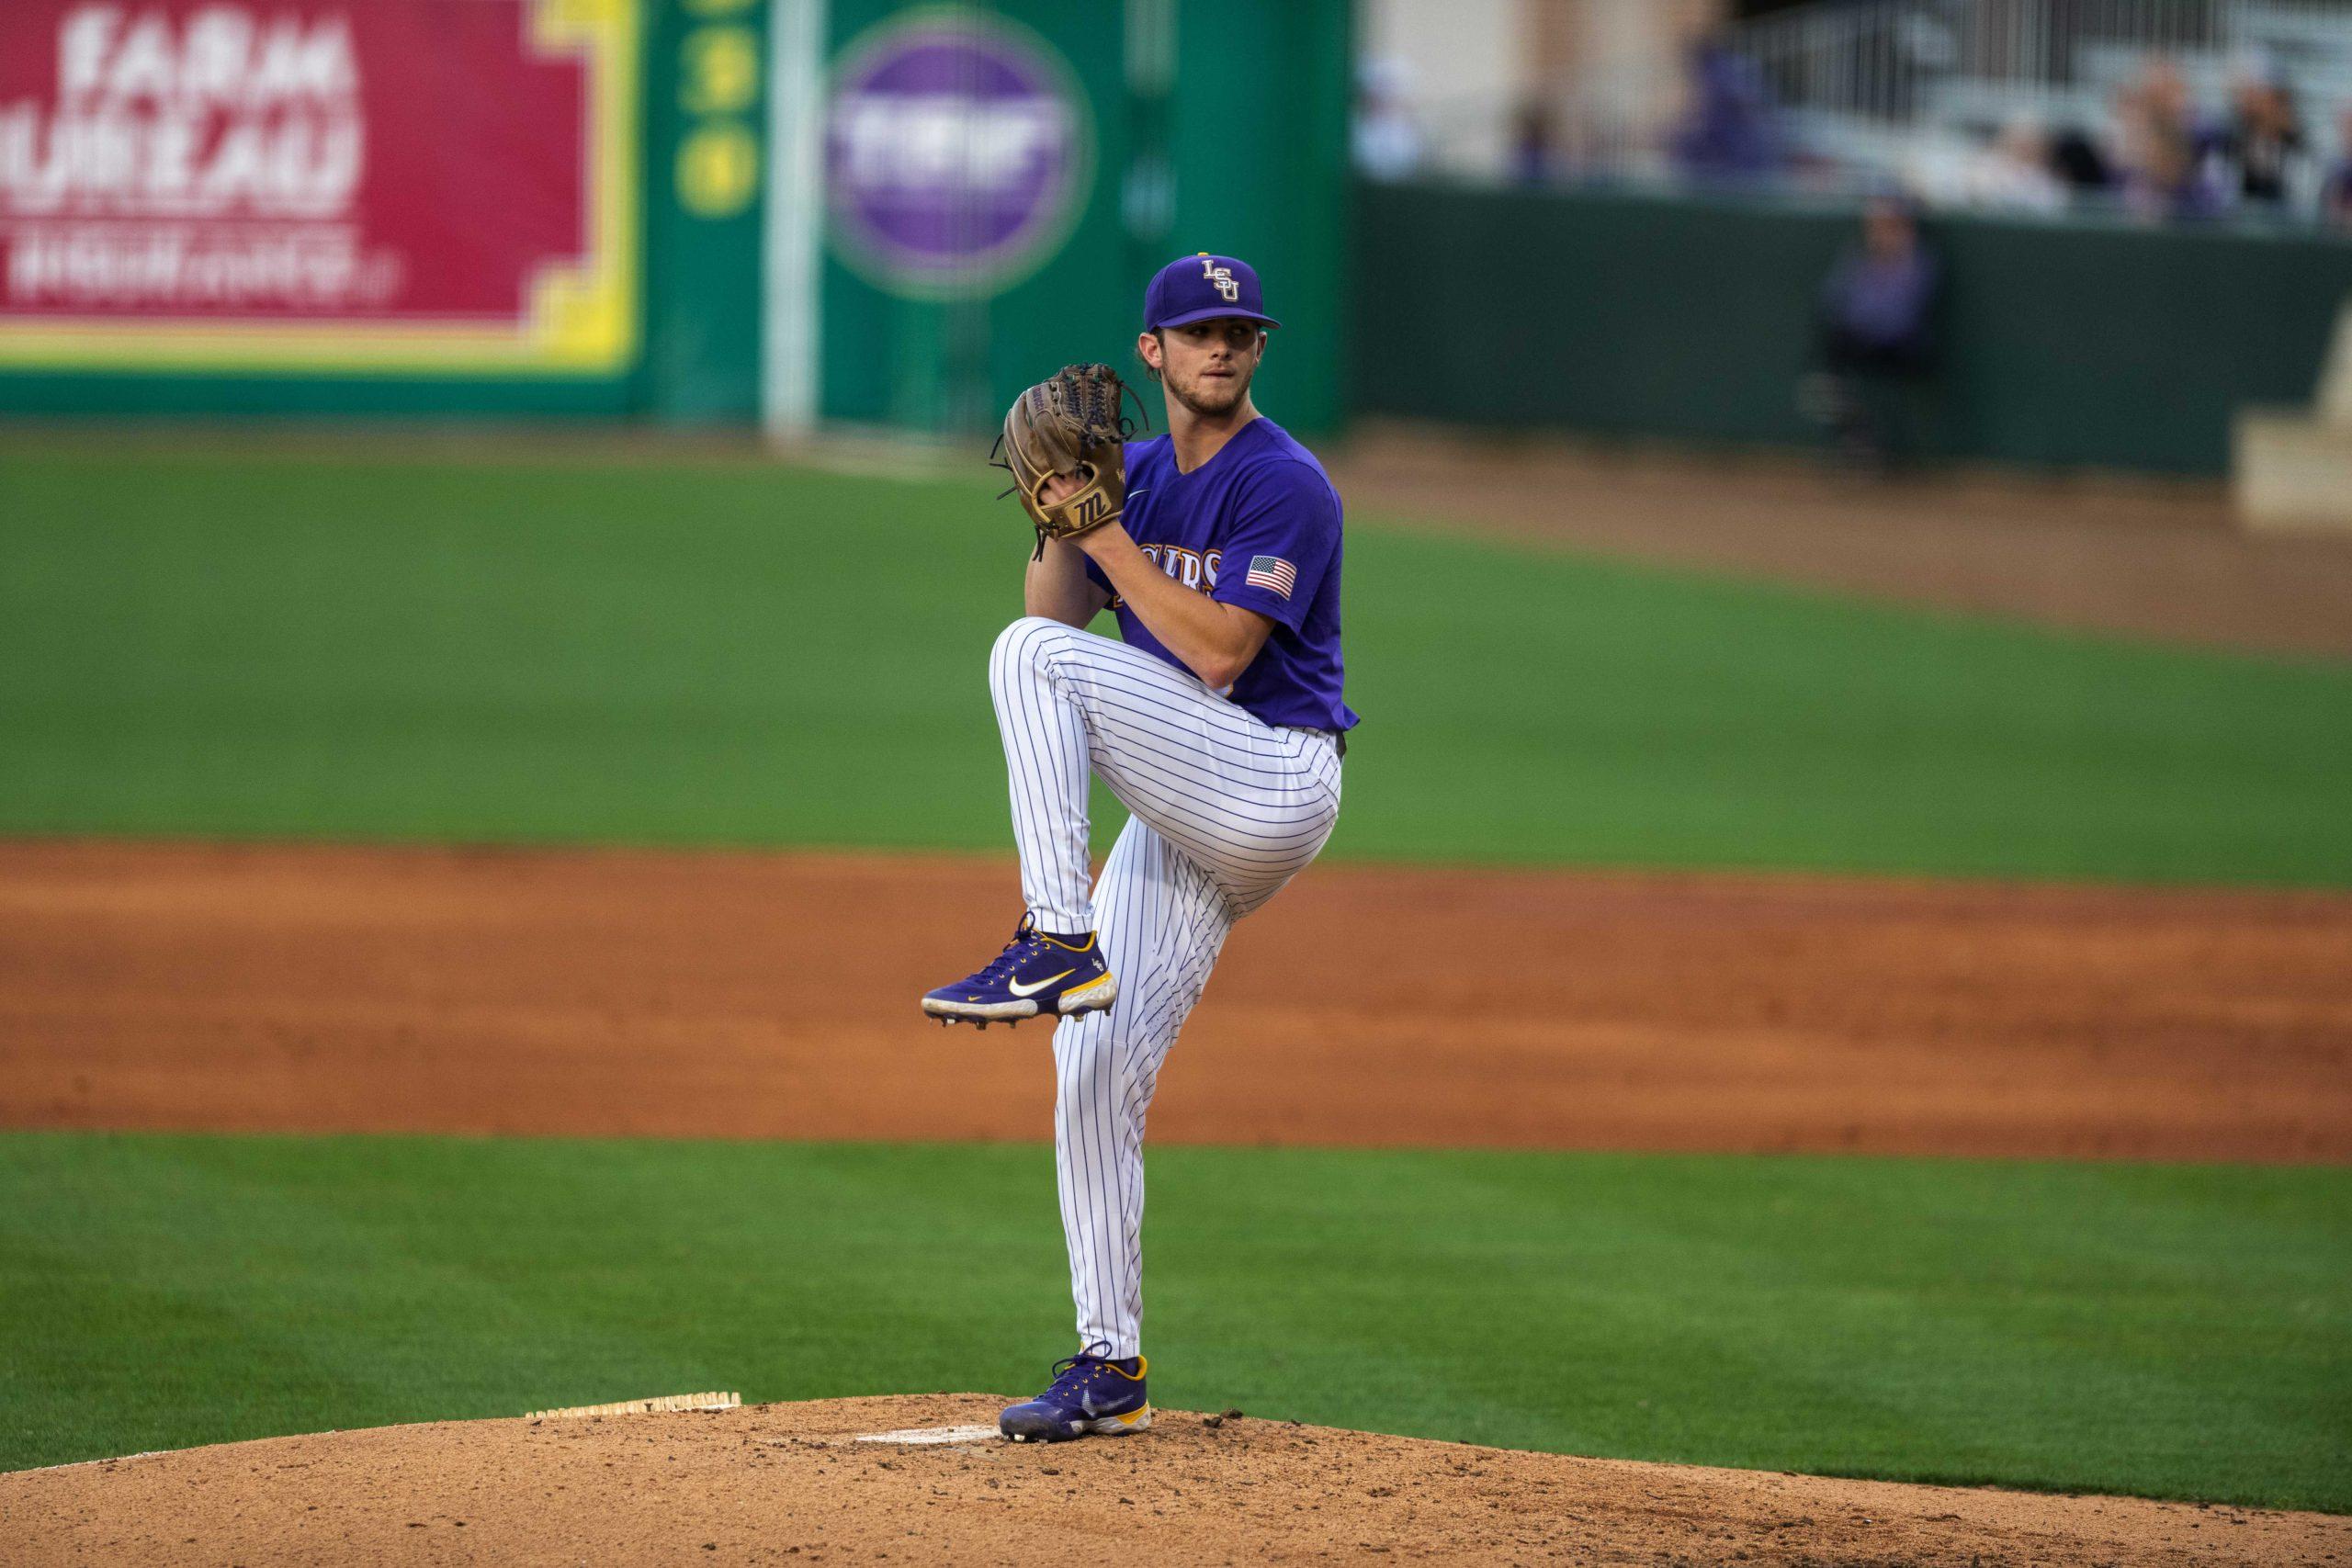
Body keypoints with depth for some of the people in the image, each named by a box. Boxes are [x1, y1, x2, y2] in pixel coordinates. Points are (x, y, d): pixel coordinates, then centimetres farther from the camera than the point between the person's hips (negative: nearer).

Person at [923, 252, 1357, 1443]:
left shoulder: (1286, 486, -10)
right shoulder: (1132, 473, 14)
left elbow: (1220, 652, -19)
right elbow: (1057, 611, 8)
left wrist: (1102, 530, -18)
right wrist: (1060, 520, -7)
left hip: (1274, 787, -8)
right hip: (1183, 815, 8)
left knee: (1034, 661, -22)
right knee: (1094, 1064, 1)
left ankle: (1057, 943, -26)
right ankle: (1108, 1366, 8)